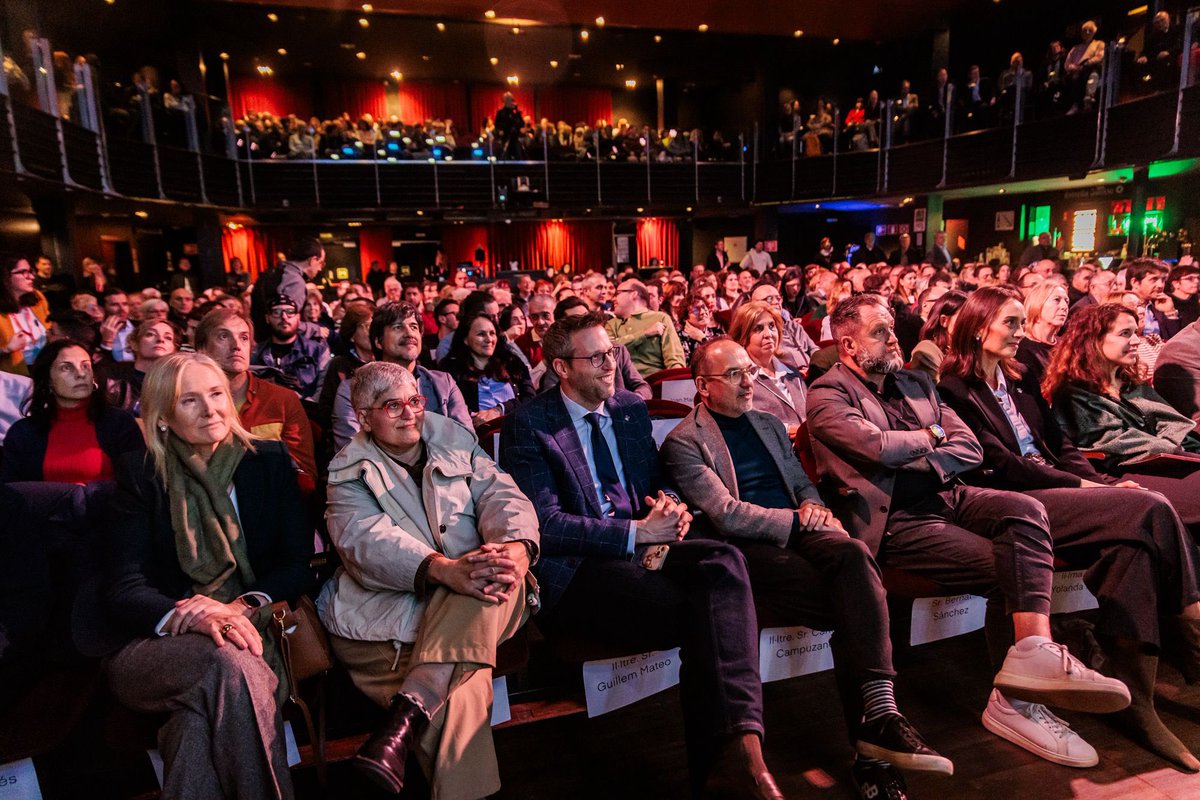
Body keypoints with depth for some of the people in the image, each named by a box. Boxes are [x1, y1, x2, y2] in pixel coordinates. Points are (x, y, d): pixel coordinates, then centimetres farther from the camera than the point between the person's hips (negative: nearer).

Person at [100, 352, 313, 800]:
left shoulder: (269, 462, 8)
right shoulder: (140, 473, 5)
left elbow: (299, 563, 4)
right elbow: (122, 589, -2)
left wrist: (245, 605, -16)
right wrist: (187, 616, -23)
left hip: (250, 628, 1)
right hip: (157, 646, 0)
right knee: (230, 662, -33)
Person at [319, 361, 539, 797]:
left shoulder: (455, 444, 15)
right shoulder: (349, 474, 7)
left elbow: (502, 496, 0)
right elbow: (367, 539, -14)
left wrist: (516, 547, -26)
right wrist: (443, 569, -34)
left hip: (477, 605, 2)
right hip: (392, 610, -2)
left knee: (494, 569, -34)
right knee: (460, 691, -31)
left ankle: (405, 715, -37)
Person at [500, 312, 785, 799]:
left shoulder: (631, 409, 15)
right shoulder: (527, 426, -3)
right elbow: (545, 525, -11)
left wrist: (670, 508, -4)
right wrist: (636, 532, -16)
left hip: (644, 545, 6)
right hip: (576, 570, -5)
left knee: (723, 560, -28)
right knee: (697, 613, -30)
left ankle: (740, 745, -31)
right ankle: (723, 759, -13)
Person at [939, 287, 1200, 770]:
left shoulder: (1021, 379, 23)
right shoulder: (954, 389, -3)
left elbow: (1059, 445, 20)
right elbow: (998, 465, -10)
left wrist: (1103, 483, 2)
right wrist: (1079, 486, -11)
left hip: (1051, 491, 7)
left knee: (1133, 538, -24)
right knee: (1150, 509, -22)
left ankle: (1137, 701, -22)